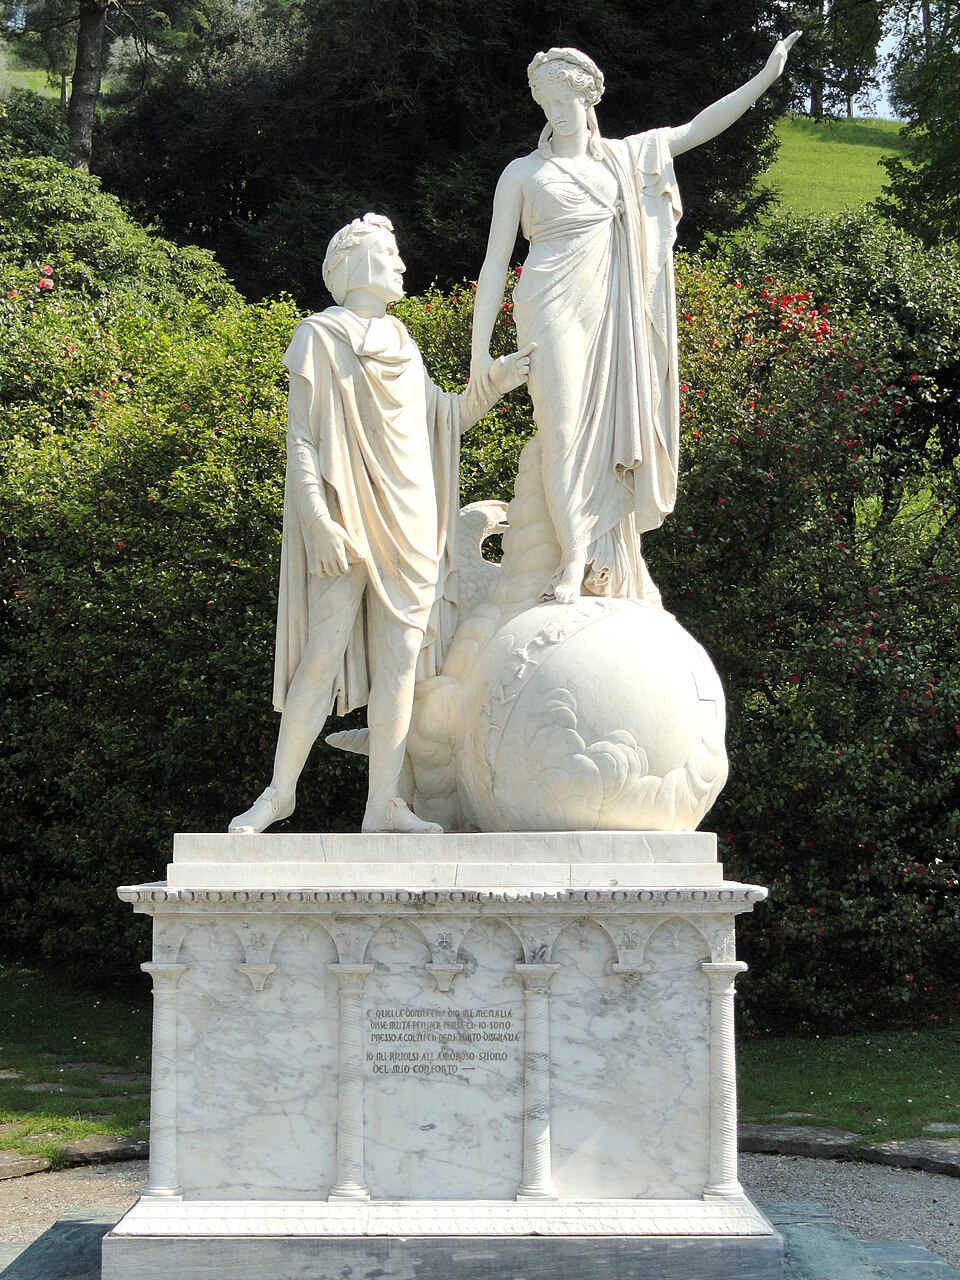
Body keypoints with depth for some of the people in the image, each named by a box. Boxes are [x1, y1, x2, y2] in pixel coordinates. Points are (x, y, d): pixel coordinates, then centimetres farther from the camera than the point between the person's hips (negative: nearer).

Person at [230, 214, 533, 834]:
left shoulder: (401, 343, 17)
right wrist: (320, 524, -17)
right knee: (322, 658, -7)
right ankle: (281, 791, 8)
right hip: (349, 525, -6)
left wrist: (494, 381, 8)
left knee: (400, 661, 0)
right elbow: (301, 440, -7)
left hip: (410, 524, 6)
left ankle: (383, 805, 3)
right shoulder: (321, 335, -2)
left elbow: (442, 421, 20)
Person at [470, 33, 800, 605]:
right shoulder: (524, 172, 7)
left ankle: (609, 569, 2)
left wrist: (764, 78, 11)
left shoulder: (624, 157, 16)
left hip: (613, 316, 4)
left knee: (614, 431, -1)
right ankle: (575, 562, -22)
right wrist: (481, 349, -1)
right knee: (565, 426, -17)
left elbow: (697, 129, 18)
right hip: (554, 306, -3)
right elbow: (495, 261, 5)